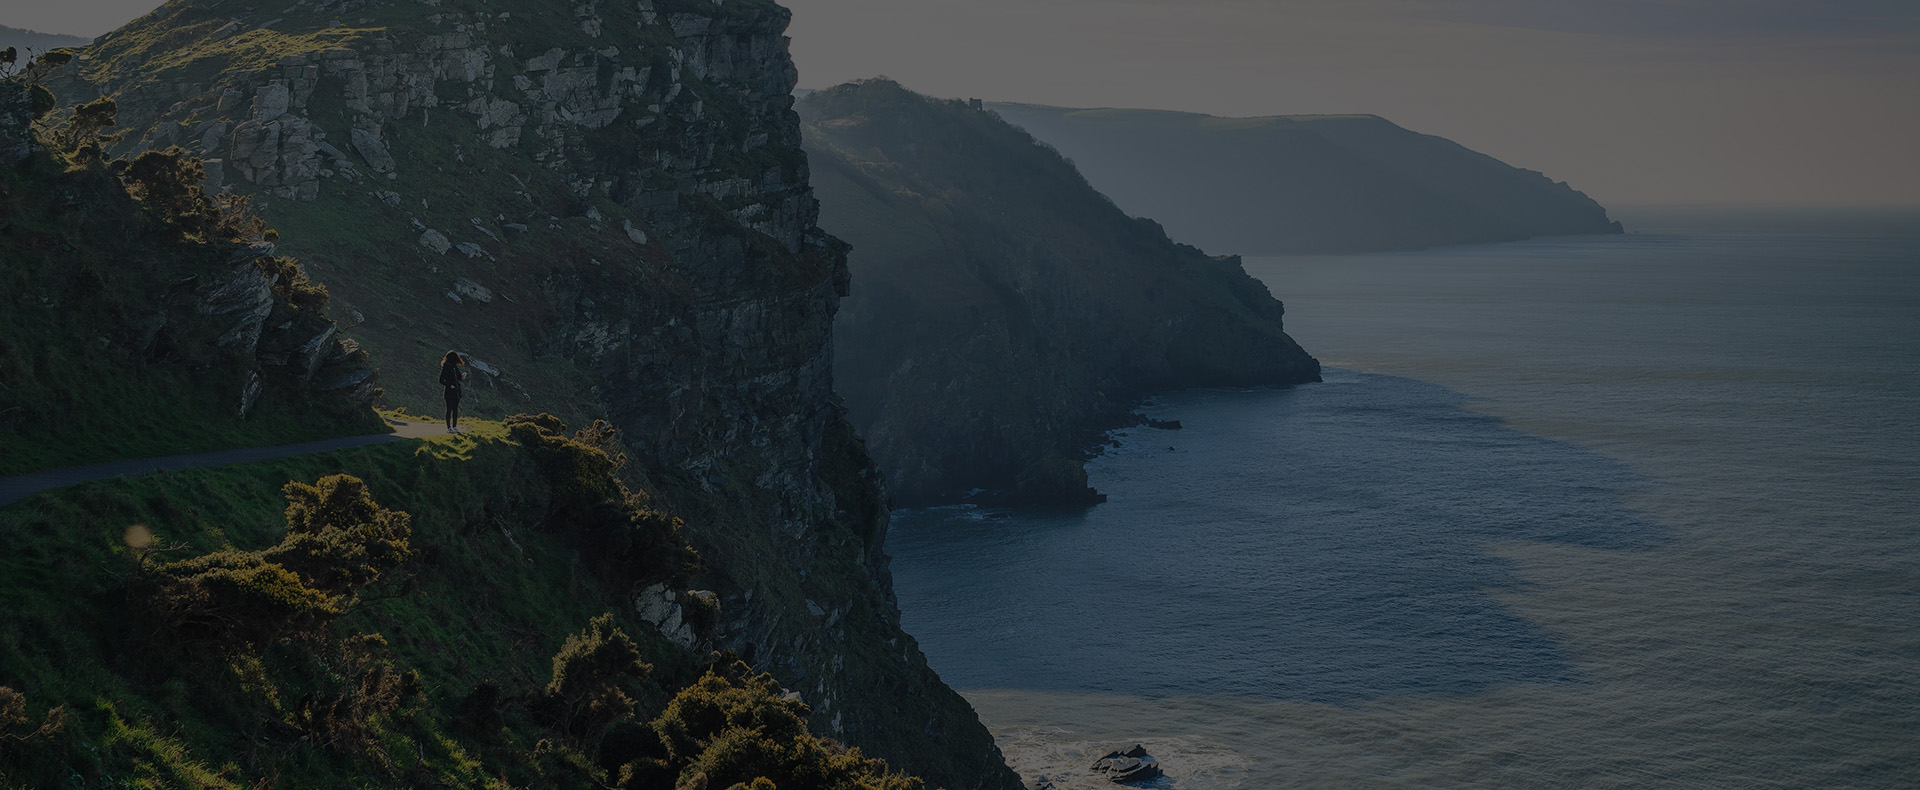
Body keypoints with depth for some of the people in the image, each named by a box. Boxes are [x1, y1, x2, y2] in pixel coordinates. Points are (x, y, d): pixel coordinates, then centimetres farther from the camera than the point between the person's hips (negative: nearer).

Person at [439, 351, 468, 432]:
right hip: (449, 391, -7)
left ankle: (455, 426, 14)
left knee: (455, 410, 8)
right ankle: (449, 427, 3)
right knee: (449, 409, -2)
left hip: (456, 391, 7)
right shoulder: (446, 367, -10)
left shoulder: (455, 367, 10)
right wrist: (449, 385, -16)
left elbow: (459, 377, 17)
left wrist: (463, 376, -4)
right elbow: (441, 380, -10)